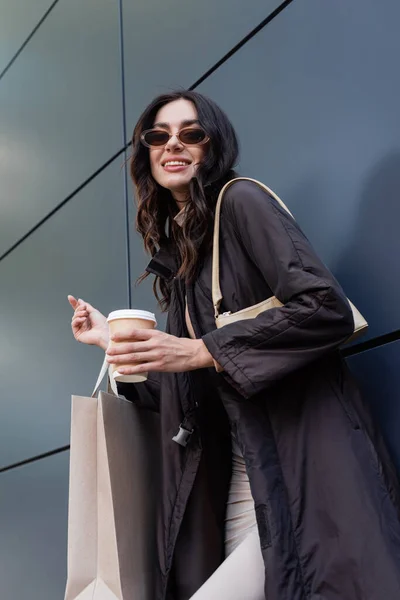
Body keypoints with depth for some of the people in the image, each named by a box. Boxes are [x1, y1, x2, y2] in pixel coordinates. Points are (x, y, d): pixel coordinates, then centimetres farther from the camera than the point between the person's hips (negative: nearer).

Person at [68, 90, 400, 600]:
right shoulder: (176, 250, 18)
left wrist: (202, 351, -18)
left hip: (305, 470, -7)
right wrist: (115, 342, 17)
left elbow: (328, 308, -17)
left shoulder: (241, 202, -3)